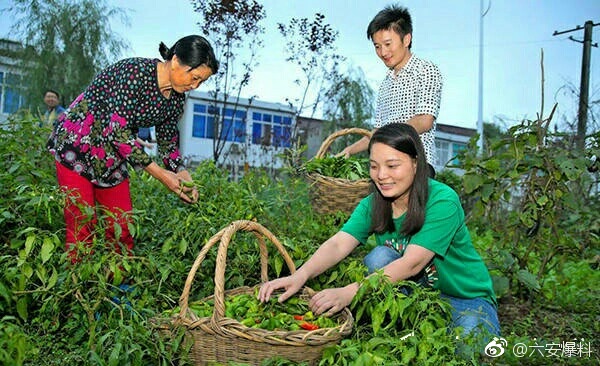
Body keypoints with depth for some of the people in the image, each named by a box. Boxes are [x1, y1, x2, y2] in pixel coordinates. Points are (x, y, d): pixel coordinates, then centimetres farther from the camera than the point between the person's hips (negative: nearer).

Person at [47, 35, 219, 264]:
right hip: (76, 146, -7)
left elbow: (168, 141, 8)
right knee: (82, 226, -8)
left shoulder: (176, 97, -3)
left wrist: (182, 174, -9)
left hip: (112, 158, 7)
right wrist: (159, 173, -27)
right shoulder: (135, 72, -26)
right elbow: (116, 130, -28)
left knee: (122, 228, 4)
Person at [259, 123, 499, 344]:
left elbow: (412, 263, -32)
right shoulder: (372, 205, -7)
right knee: (380, 255, -23)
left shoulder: (443, 200, -24)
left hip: (468, 299, -4)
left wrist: (349, 292, -43)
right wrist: (301, 275, -43)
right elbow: (338, 244, -22)